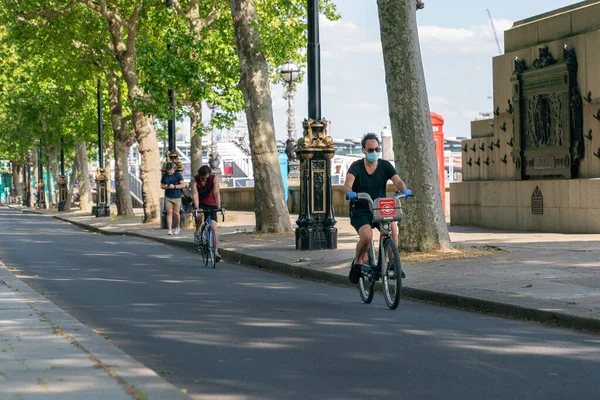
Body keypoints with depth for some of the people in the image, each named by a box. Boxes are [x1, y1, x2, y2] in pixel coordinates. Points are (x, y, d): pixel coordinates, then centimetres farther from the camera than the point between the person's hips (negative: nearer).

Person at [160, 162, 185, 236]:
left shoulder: (178, 175, -3)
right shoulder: (164, 175, 7)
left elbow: (183, 185, -6)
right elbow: (162, 185, 15)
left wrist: (174, 186, -18)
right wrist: (166, 187, -8)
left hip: (177, 197, -2)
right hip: (168, 197, 2)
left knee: (176, 213, 3)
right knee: (169, 212, -8)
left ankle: (177, 227, 27)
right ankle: (170, 230, -13)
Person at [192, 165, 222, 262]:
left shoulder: (214, 179, -17)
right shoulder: (195, 180, -16)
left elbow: (216, 193, -28)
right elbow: (195, 194, -27)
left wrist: (218, 206, -41)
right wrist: (196, 208, -41)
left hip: (211, 205, 0)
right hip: (200, 204, 0)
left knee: (214, 227, -10)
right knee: (200, 215, -36)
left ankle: (216, 252, -9)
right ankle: (197, 231, -8)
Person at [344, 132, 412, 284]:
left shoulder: (385, 165, 2)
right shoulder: (356, 166, -6)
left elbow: (397, 181, -13)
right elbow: (348, 183, -23)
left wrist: (404, 189, -36)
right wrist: (350, 192, -46)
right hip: (360, 210, -2)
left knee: (392, 227, -29)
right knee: (367, 235, -30)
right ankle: (357, 262, -1)